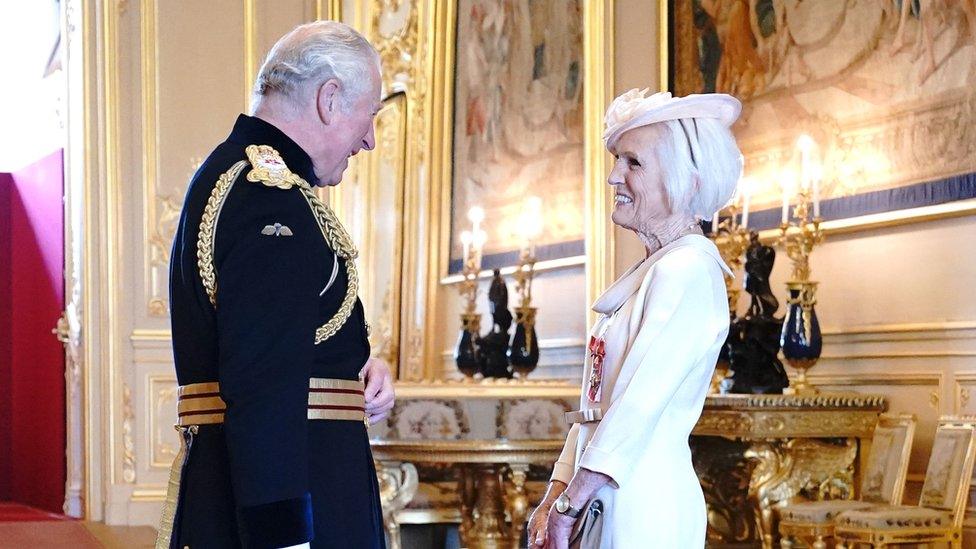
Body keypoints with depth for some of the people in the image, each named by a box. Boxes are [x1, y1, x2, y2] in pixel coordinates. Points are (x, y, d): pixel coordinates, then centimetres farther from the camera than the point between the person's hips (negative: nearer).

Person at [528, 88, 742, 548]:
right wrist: (556, 496, 7)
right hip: (605, 505, 8)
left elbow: (638, 407, -20)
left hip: (646, 510, -8)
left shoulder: (687, 272, -14)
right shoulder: (652, 271, 14)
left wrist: (567, 507, -15)